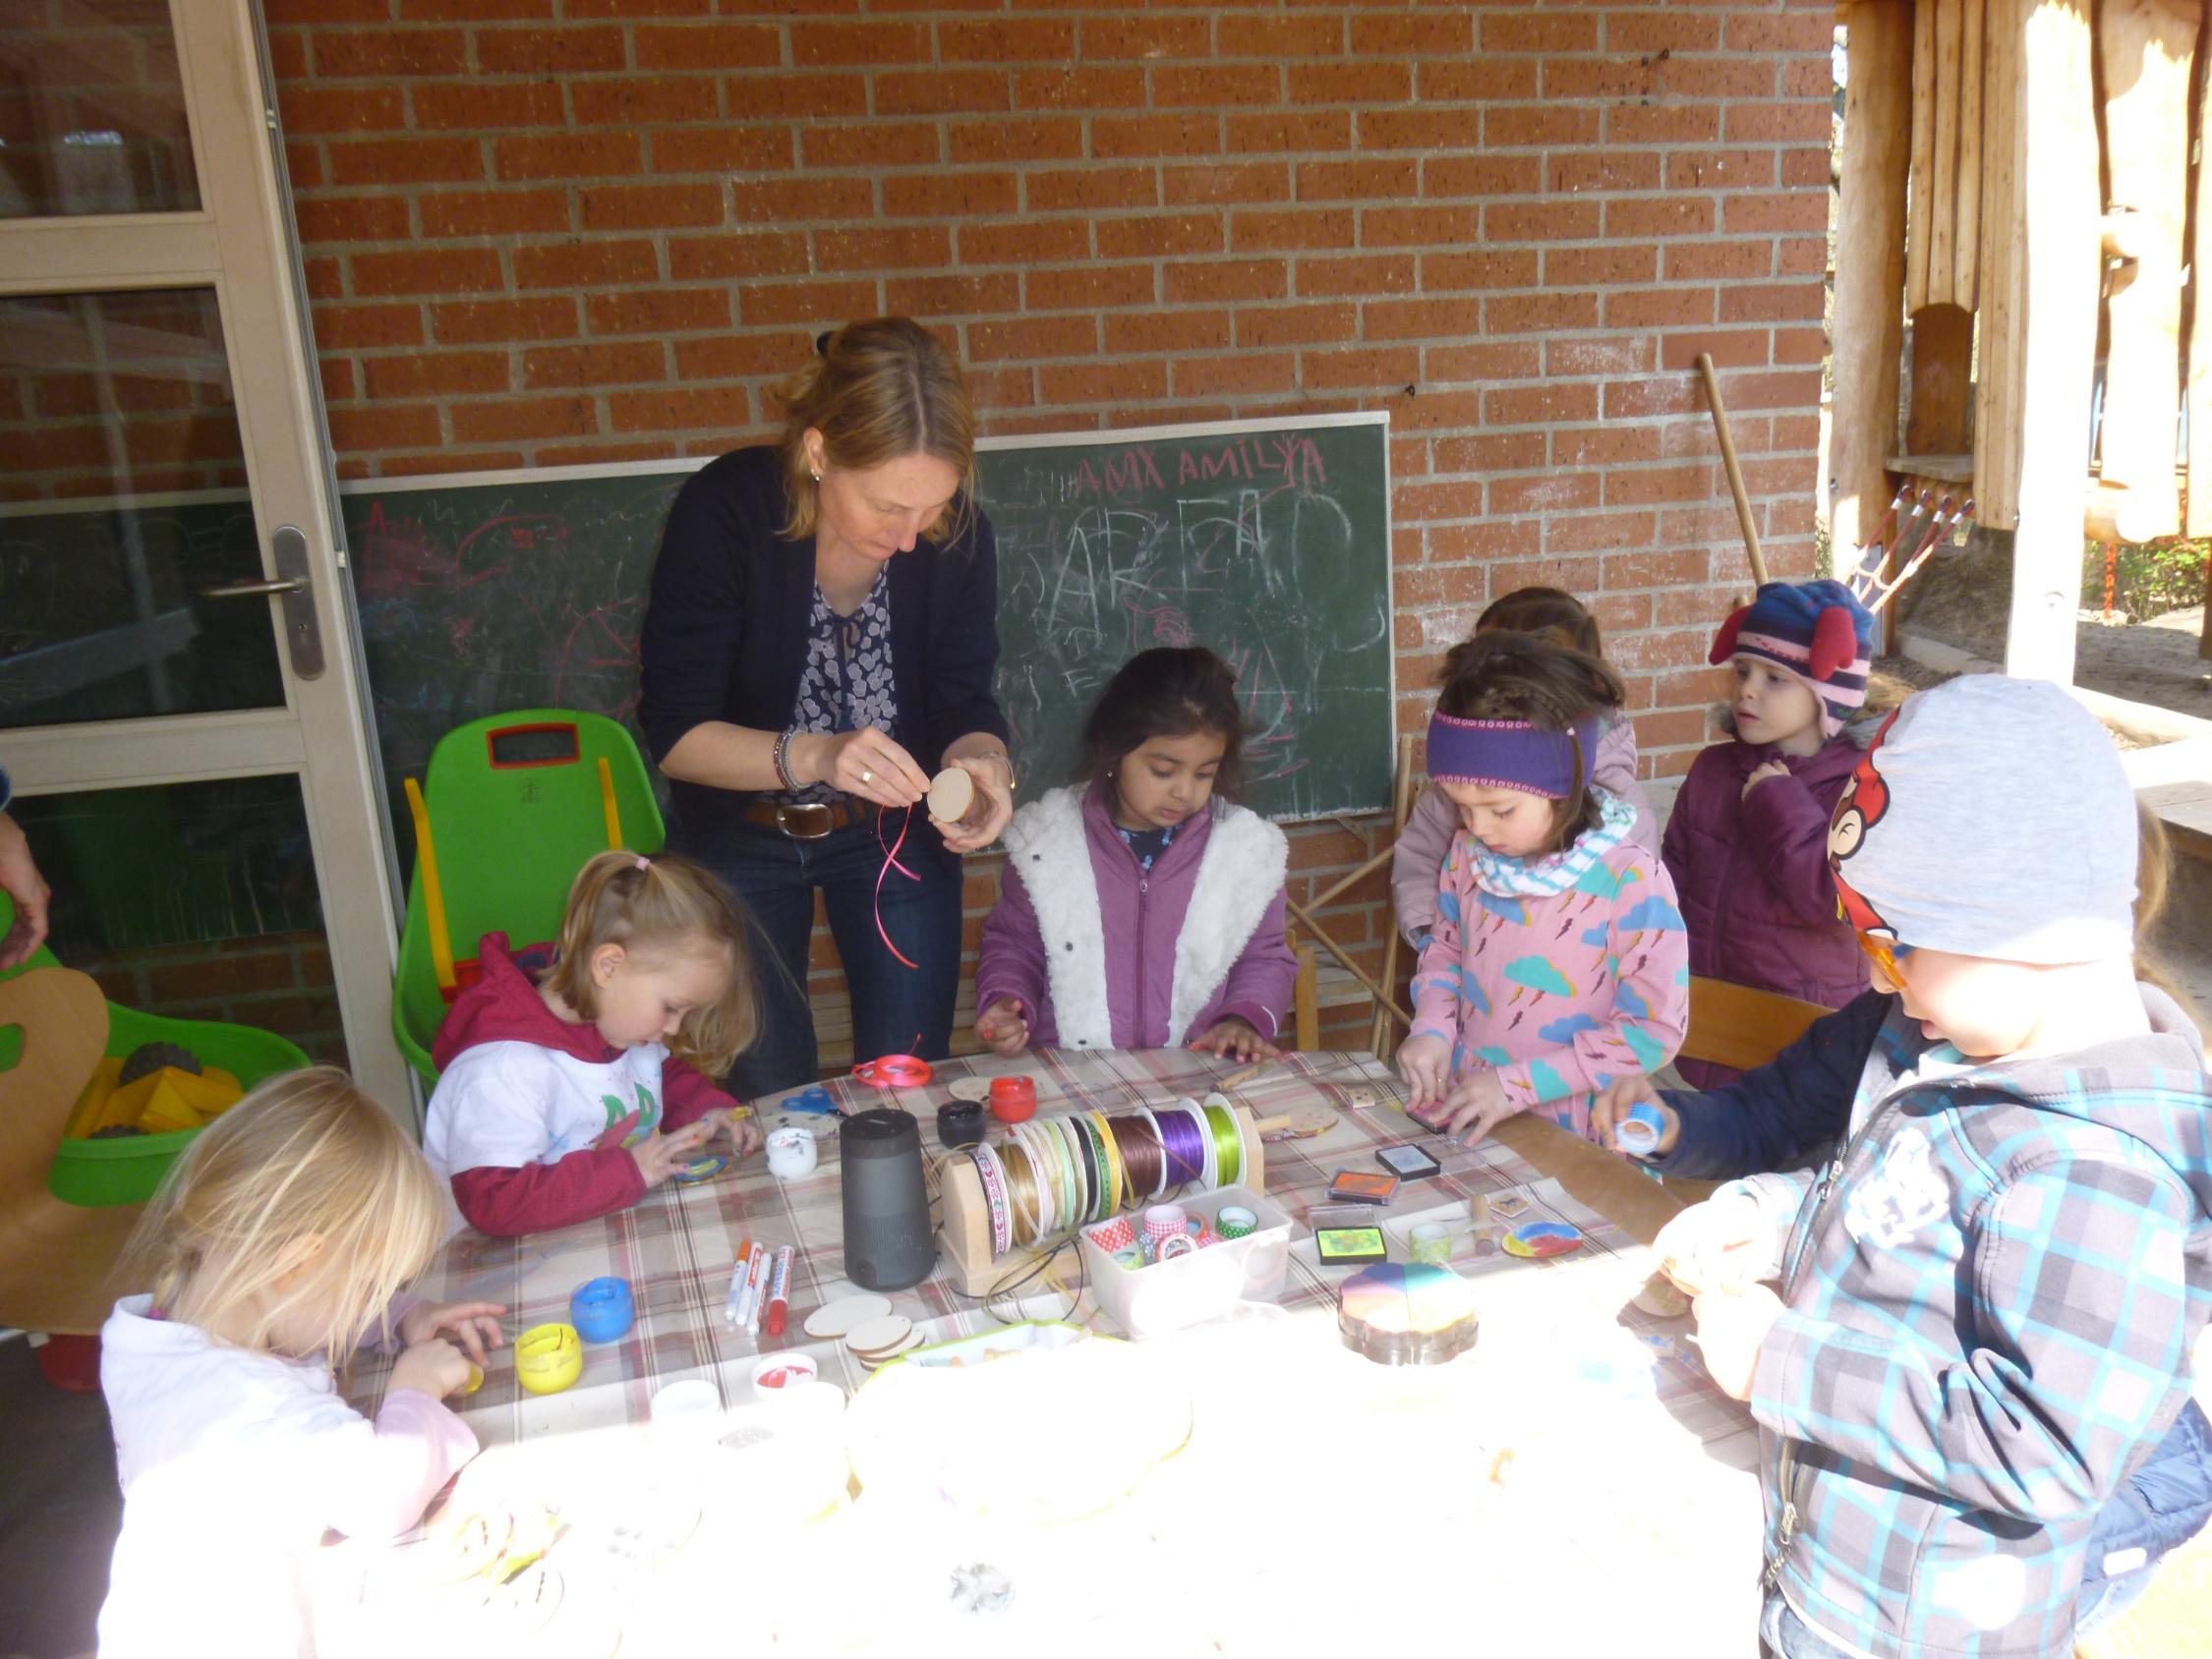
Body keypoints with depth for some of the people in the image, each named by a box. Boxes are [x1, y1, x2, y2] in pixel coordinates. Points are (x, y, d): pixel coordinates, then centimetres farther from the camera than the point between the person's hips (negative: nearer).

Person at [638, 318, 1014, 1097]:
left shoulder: (956, 534, -17)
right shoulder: (723, 512, -26)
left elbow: (965, 703, -9)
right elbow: (675, 733, -25)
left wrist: (983, 761, -33)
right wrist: (811, 755, -43)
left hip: (893, 826, 2)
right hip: (740, 832, -1)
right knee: (768, 1096, 7)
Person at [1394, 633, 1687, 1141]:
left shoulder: (1631, 882, -14)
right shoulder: (1468, 852, 4)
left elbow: (1653, 1031, -11)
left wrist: (1518, 1085, -14)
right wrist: (1432, 1028, 0)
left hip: (1571, 1142, -5)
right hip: (1463, 1121, 5)